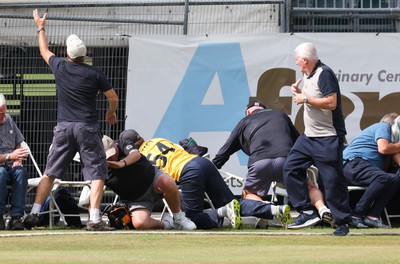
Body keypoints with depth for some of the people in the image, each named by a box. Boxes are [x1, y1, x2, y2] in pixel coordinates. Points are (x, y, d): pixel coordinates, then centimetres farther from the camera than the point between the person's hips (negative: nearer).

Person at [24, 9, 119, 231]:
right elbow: (113, 98, 3)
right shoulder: (94, 73, -4)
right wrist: (111, 112, 25)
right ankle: (94, 219, -14)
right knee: (97, 173, -2)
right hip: (87, 128, -3)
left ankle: (33, 214, 8)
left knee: (50, 173, 11)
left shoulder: (59, 67, 3)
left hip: (63, 128, 3)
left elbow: (44, 51, 24)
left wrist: (40, 27, 39)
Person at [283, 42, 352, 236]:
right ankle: (306, 211, 5)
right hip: (309, 136, 10)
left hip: (328, 139, -10)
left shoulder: (324, 74, -15)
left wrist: (305, 98, -17)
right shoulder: (307, 75, 13)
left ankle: (342, 223, 1)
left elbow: (331, 102, -23)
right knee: (291, 169, 2)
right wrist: (298, 93, 8)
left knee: (332, 180, -6)